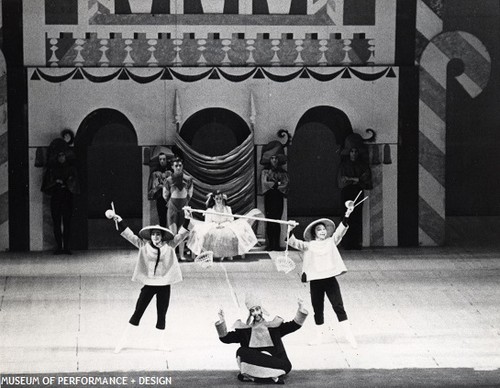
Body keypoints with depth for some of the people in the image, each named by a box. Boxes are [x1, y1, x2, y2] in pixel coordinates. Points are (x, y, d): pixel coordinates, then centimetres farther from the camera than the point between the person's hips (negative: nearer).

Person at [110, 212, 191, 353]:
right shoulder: (143, 246, -1)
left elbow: (181, 235, -6)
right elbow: (129, 235, -5)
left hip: (164, 285, 0)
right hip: (148, 284, 0)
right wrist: (118, 220, -14)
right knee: (137, 313, 1)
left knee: (161, 315, 8)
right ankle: (123, 340, 6)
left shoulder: (169, 246, -1)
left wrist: (187, 220, -19)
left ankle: (162, 342, 19)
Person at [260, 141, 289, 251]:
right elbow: (264, 183, -7)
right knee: (270, 222, -4)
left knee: (277, 222, 0)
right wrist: (278, 184, -6)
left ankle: (277, 245, 0)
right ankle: (270, 244, -2)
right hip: (269, 198, -2)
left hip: (279, 198, 2)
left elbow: (285, 184, 0)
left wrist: (272, 184, -9)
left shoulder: (283, 172, 11)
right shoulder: (265, 171, 6)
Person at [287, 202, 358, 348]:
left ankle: (349, 335, -7)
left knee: (338, 306, -6)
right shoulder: (308, 246, 6)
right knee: (318, 309, 8)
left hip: (330, 278, 0)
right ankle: (319, 334, 21)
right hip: (315, 281, 0)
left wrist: (346, 216, -13)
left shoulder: (331, 242, 10)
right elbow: (293, 242, -3)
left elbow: (340, 231, 0)